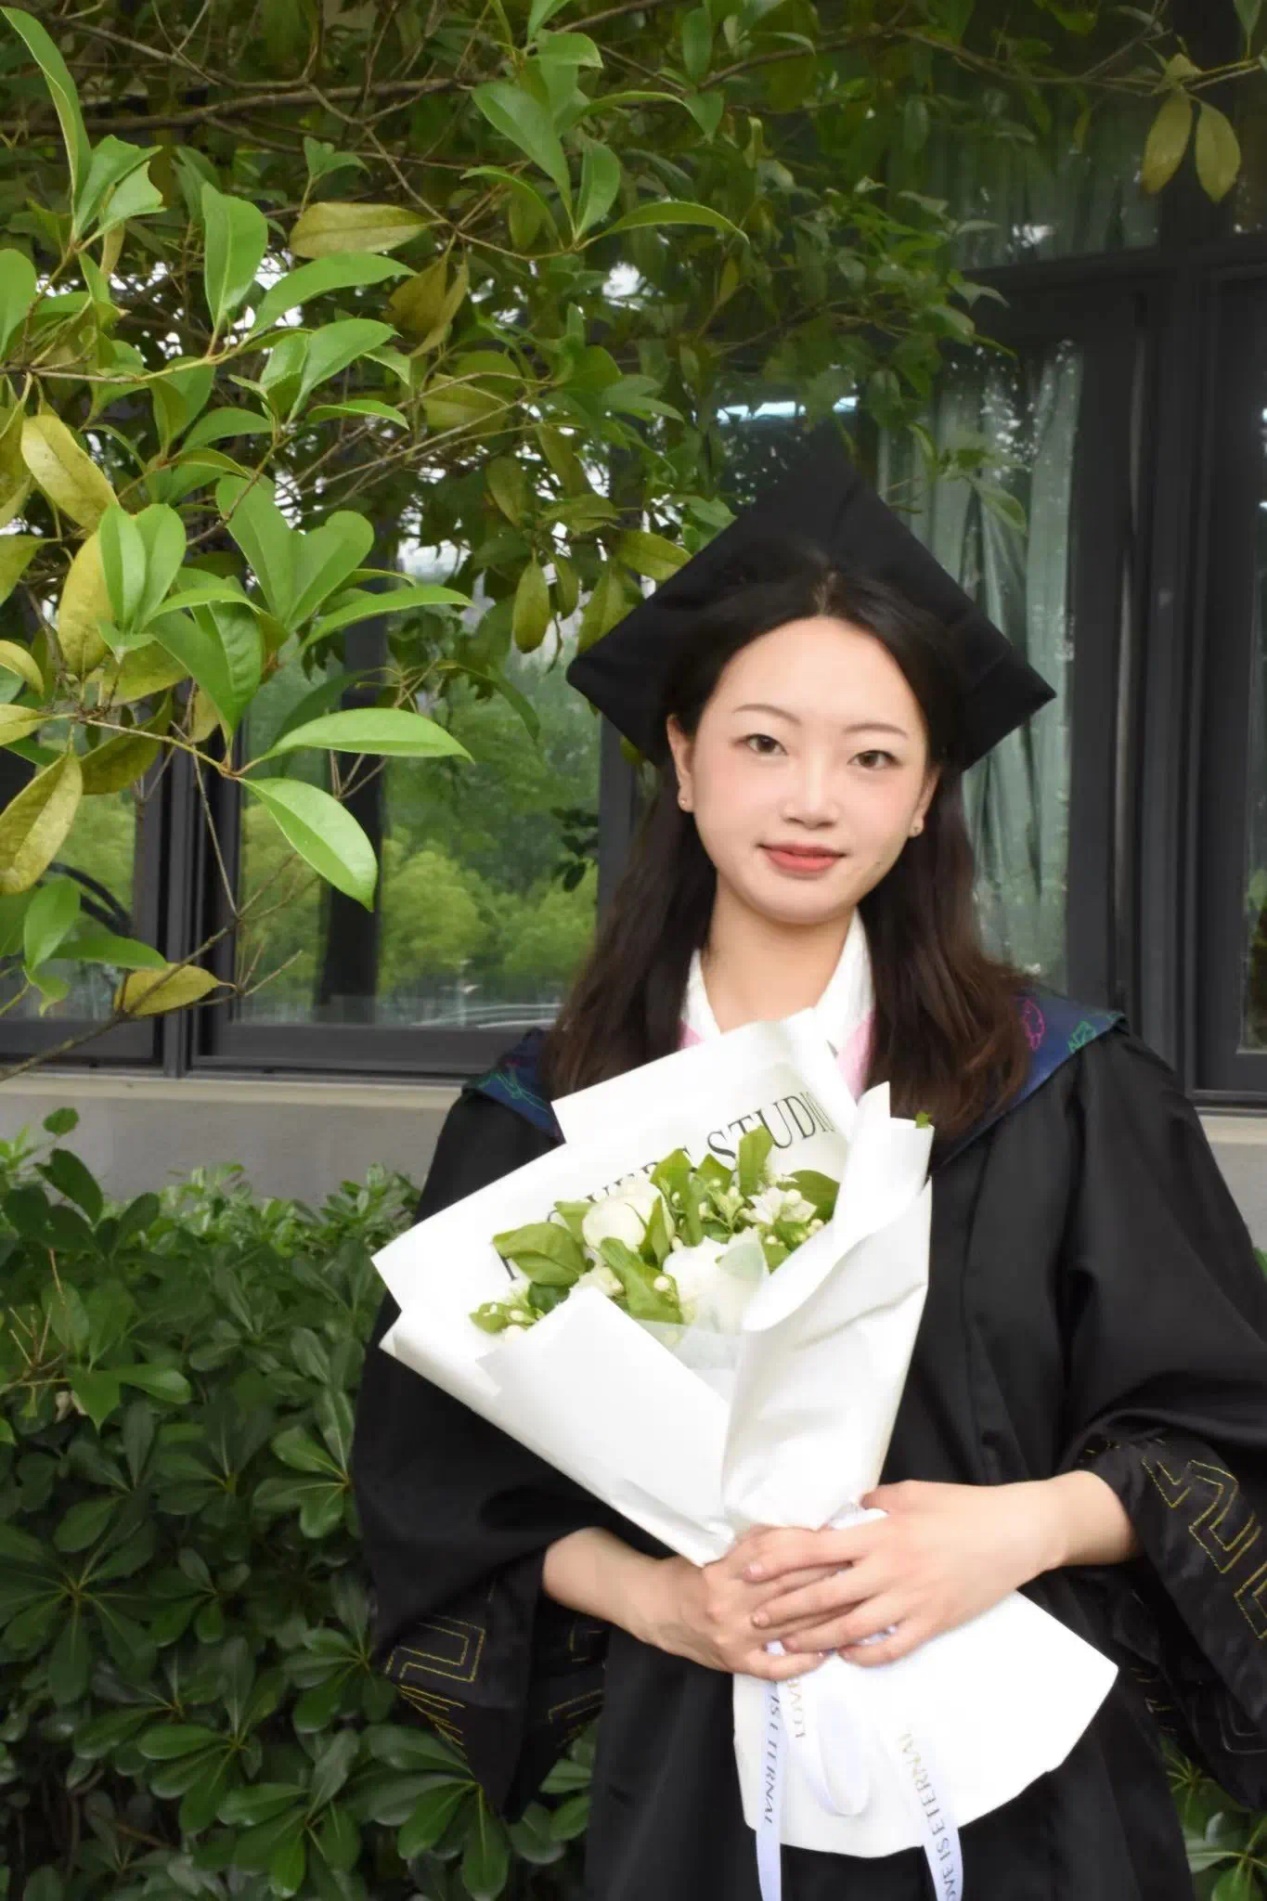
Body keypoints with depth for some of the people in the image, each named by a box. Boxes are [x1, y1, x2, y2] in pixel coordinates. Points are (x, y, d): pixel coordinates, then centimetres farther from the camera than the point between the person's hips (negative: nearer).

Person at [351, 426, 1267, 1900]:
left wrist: (1028, 1524, -19)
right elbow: (446, 1484, 2)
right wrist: (642, 1592, -14)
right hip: (689, 1780, 1)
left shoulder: (1063, 1093, -4)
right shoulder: (540, 1117, -1)